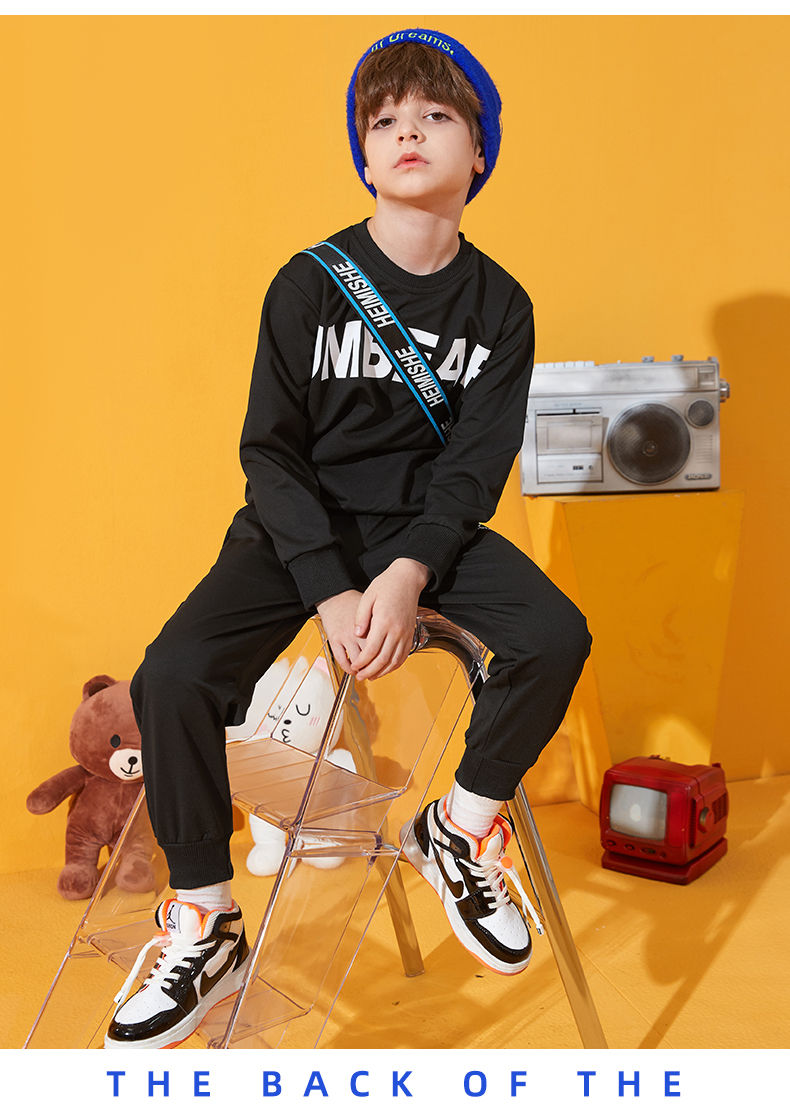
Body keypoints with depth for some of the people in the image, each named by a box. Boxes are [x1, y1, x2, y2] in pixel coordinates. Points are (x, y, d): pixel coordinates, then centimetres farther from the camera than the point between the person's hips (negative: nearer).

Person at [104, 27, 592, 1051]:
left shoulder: (499, 306, -1)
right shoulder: (308, 284, -6)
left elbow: (475, 462, -6)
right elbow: (272, 449, -7)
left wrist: (408, 573, -24)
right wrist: (331, 591, -19)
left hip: (430, 527, 2)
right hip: (302, 526, -1)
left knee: (556, 636, -25)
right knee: (171, 679, -23)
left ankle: (456, 832, 2)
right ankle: (205, 931, -2)